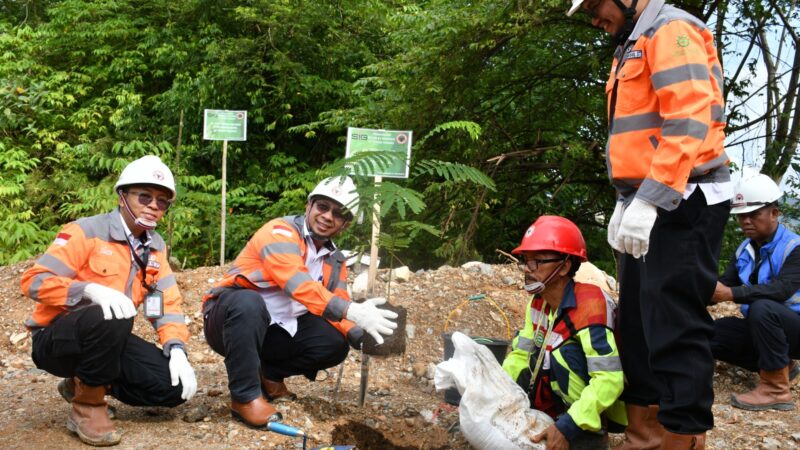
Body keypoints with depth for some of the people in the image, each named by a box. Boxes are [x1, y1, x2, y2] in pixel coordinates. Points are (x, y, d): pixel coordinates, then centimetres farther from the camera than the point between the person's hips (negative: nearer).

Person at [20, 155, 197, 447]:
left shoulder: (155, 248, 6)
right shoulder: (86, 232, -14)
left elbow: (167, 304, 2)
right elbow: (34, 281, -21)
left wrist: (177, 350, -16)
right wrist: (91, 289, -37)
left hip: (106, 339, 6)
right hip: (56, 338, -6)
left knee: (175, 386, -12)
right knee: (109, 318, -39)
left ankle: (83, 384, 9)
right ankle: (87, 407, -16)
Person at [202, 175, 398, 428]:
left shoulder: (335, 263, 8)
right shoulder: (280, 232, -16)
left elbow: (335, 309, 1)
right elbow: (297, 282, -33)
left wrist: (362, 337, -22)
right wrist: (351, 311, -43)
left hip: (274, 332, 7)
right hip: (229, 318, -6)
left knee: (335, 343, -13)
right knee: (248, 301, -39)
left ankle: (270, 374, 11)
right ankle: (245, 396, -26)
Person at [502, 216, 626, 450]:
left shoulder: (589, 305, -24)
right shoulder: (538, 303, -1)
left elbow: (610, 379, -30)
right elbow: (521, 355, 5)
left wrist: (568, 426, -34)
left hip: (595, 417, -6)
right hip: (557, 408, 6)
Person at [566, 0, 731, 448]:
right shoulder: (632, 47, 21)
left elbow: (688, 124, -22)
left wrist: (648, 201, -25)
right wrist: (627, 202, 18)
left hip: (682, 204, -10)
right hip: (648, 204, 10)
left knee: (674, 327, -9)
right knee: (638, 322, 12)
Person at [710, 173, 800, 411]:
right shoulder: (744, 250, 5)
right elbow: (723, 285, -1)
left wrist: (731, 294, -43)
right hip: (762, 329, 8)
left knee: (762, 307, -36)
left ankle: (776, 389, -26)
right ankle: (780, 365, 5)